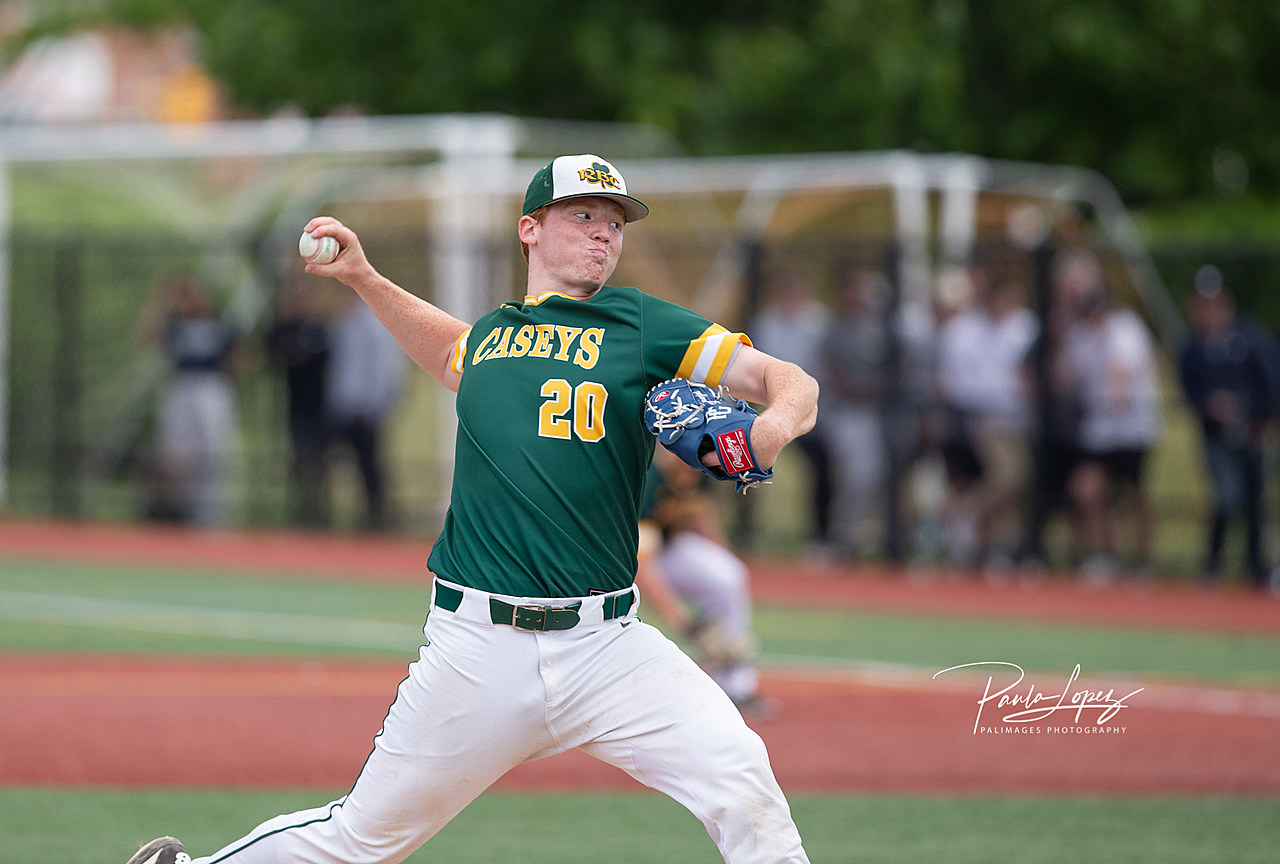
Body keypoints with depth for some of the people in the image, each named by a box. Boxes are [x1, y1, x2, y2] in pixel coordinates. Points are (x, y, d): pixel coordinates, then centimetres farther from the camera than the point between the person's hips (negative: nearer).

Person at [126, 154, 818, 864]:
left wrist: (772, 427, -24)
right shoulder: (489, 334, 14)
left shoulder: (639, 324, 5)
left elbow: (793, 385, -2)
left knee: (740, 782, -23)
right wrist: (365, 278, 30)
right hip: (479, 647, 1)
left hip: (605, 646, -1)